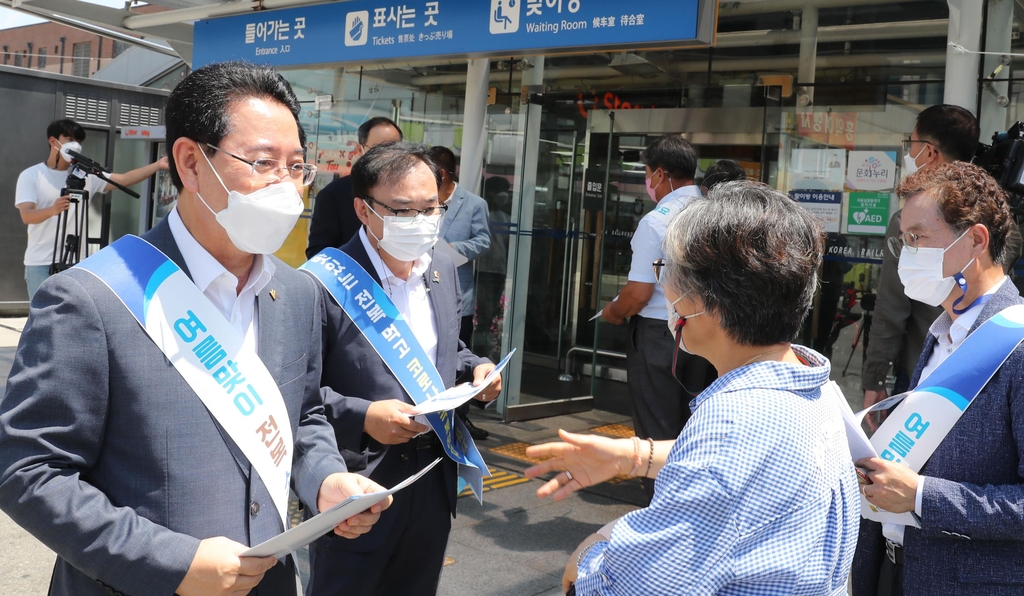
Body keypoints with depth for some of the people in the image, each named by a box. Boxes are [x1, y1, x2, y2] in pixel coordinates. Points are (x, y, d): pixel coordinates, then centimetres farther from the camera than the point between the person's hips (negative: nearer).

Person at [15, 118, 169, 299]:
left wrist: (157, 165, -16)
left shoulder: (86, 175, 7)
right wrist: (52, 210, -38)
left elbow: (124, 179, -3)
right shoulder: (31, 175, -3)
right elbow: (27, 215, -16)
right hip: (40, 264, -3)